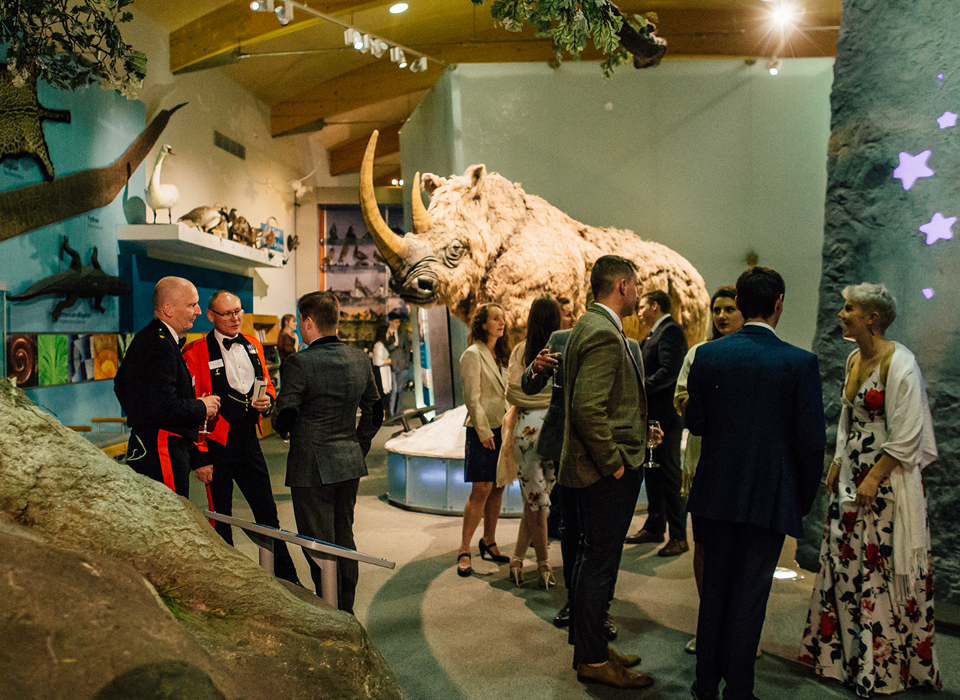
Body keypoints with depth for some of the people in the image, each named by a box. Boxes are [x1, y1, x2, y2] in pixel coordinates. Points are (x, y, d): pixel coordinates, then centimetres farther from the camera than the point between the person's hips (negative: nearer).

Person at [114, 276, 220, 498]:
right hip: (163, 454, -11)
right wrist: (202, 408, -8)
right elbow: (164, 408, -25)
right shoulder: (161, 347, -17)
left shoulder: (145, 338, 17)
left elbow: (120, 383, 28)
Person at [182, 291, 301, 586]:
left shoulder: (253, 346, 10)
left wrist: (267, 401, -3)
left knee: (268, 513, 9)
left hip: (249, 442, 5)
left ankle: (287, 579, 20)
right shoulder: (196, 353, -7)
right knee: (221, 518, 7)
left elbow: (267, 386, 21)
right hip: (217, 444, -4)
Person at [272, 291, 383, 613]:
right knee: (344, 537, 19)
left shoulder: (301, 362, -17)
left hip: (311, 468, -6)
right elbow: (374, 411, 9)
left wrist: (284, 428, 7)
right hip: (350, 464, 7)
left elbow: (283, 415, -16)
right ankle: (347, 610, 30)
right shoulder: (360, 359, 2)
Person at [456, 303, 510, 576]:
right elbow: (472, 398, -12)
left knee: (497, 489, 9)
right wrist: (484, 431, -15)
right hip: (483, 430, -7)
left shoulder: (499, 356, 17)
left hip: (502, 428, 7)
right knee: (481, 490, -9)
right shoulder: (472, 354, -7)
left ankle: (489, 542, 22)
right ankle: (464, 551, -2)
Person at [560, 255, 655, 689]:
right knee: (599, 564, 2)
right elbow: (588, 408, -28)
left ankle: (588, 647, 33)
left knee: (591, 559, 19)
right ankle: (593, 660, 16)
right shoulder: (603, 334, -20)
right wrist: (613, 462, -19)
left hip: (597, 470, 11)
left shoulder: (589, 327, 13)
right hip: (607, 473, -11)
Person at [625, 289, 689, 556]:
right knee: (652, 473, 16)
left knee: (670, 474, -3)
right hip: (652, 416, 10)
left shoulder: (670, 331, -13)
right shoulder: (656, 334, 18)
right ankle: (654, 527, 27)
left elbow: (669, 372, -24)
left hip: (665, 416, -10)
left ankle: (679, 537, 5)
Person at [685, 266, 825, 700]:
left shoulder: (707, 355, -5)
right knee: (750, 595, 8)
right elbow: (811, 439, -9)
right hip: (770, 497, -2)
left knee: (714, 587, 16)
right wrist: (805, 497, 4)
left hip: (716, 493, 3)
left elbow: (694, 422, -2)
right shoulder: (801, 362, -11)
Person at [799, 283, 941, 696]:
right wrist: (837, 464, 12)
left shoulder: (898, 363, -15)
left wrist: (873, 479, -17)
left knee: (881, 572, 1)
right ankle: (845, 653, 27)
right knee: (844, 563, 12)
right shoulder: (853, 359, 9)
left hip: (886, 480, -8)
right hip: (852, 476, 8)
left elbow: (906, 437, -17)